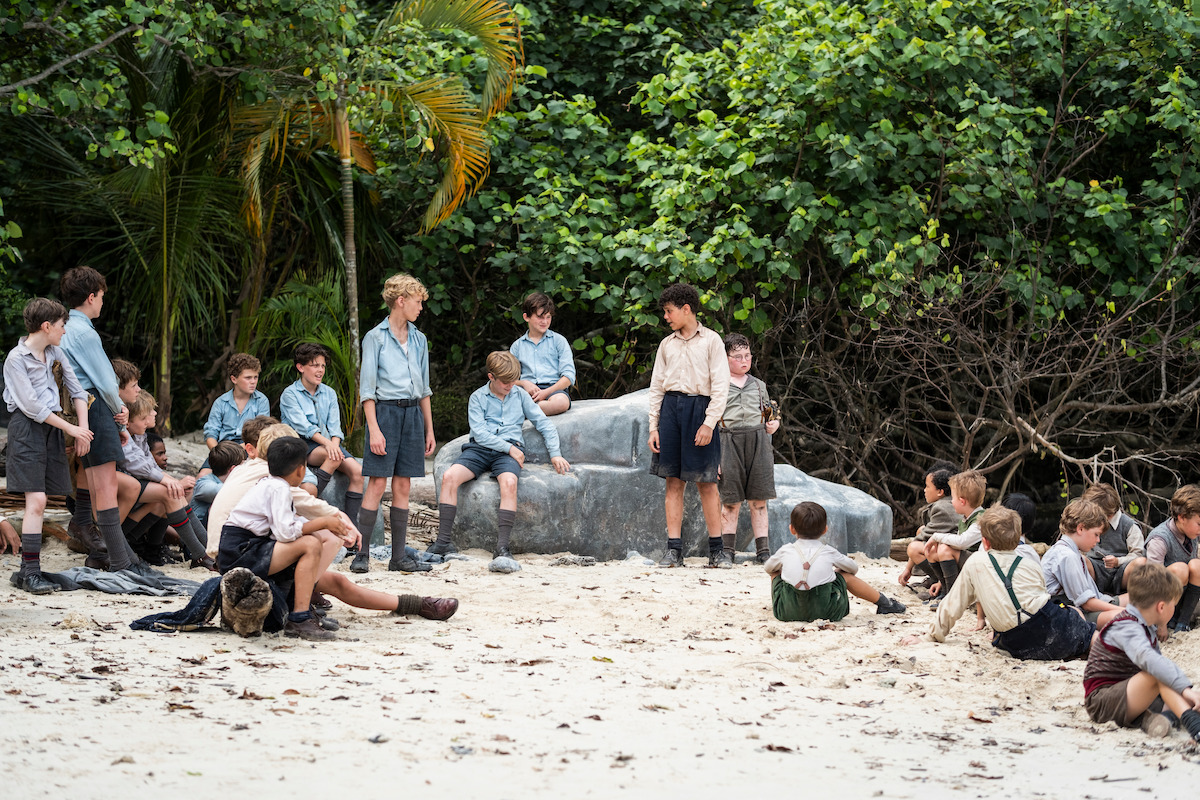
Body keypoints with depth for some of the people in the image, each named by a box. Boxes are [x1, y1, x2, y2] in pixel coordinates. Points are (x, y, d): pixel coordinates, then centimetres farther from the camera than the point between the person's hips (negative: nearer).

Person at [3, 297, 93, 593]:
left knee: (38, 502, 3)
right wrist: (71, 428, -9)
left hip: (52, 428, 7)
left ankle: (26, 571, 6)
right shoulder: (16, 358, -9)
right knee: (36, 501, -14)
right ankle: (31, 573, -13)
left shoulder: (55, 353, 13)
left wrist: (83, 428, 3)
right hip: (27, 428, -7)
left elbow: (77, 390, 16)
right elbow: (31, 405, -13)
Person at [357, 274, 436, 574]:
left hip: (413, 413, 5)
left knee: (403, 486, 5)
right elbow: (367, 388, -6)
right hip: (385, 411, -5)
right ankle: (361, 554, -8)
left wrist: (429, 430, 16)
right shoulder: (376, 338, -2)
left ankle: (399, 557, 7)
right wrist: (374, 429, -14)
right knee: (377, 483, -10)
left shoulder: (419, 340, 14)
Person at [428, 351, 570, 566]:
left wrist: (555, 453, 3)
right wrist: (509, 447, -10)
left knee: (509, 482, -35)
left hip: (510, 450, 0)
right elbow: (480, 433, -3)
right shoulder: (478, 398, 8)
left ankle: (502, 547, -39)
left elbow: (543, 423, 14)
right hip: (479, 449, 0)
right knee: (449, 476, -28)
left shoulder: (520, 395, 14)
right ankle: (444, 542, -27)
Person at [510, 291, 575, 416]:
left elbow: (569, 376, 3)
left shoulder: (558, 341, 14)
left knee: (561, 401, -42)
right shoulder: (518, 345, 20)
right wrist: (523, 383, -8)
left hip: (554, 387, 0)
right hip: (527, 389, 0)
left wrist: (546, 392, -12)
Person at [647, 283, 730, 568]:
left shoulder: (711, 341, 3)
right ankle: (674, 550, 1)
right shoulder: (667, 345, 15)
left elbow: (720, 386, -2)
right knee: (673, 482, 1)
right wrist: (653, 427, 7)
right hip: (670, 408, 4)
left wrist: (709, 423, -12)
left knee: (706, 482, -3)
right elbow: (656, 387, 16)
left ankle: (717, 549, 4)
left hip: (700, 408, -4)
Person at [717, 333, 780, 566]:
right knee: (731, 501, -3)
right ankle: (727, 551, 4)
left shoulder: (758, 386, 17)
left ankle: (763, 551, 7)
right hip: (730, 441, -3)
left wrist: (773, 425, 2)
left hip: (758, 441, 3)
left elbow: (768, 414, 27)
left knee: (759, 501, 3)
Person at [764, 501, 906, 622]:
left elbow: (768, 568, 22)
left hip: (786, 613, 1)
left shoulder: (785, 551, 2)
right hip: (826, 612, 0)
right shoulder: (828, 552, 2)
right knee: (846, 575, 23)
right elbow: (853, 568, 20)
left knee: (776, 572, 25)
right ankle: (883, 602, 36)